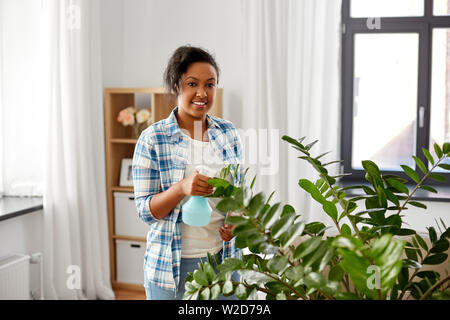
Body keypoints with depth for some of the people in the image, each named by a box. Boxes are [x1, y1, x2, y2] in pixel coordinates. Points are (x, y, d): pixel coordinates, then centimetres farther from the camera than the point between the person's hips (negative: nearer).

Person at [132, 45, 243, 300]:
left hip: (224, 258, 4)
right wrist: (182, 188, -26)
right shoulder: (152, 139, -8)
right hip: (172, 265, -3)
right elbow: (145, 210, -9)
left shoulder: (229, 133, 3)